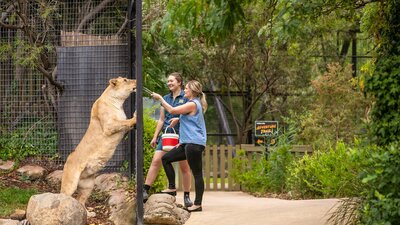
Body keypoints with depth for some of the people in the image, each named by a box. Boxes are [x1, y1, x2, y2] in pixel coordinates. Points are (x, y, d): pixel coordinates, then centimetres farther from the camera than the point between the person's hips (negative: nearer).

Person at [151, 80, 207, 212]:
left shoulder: (193, 104, -12)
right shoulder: (194, 104, 20)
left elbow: (172, 110, -14)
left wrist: (160, 98, -3)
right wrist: (182, 141, 20)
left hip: (194, 144, -11)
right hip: (188, 143, 11)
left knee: (197, 173, -7)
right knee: (165, 158, 11)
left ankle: (198, 204, -6)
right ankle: (172, 187, 14)